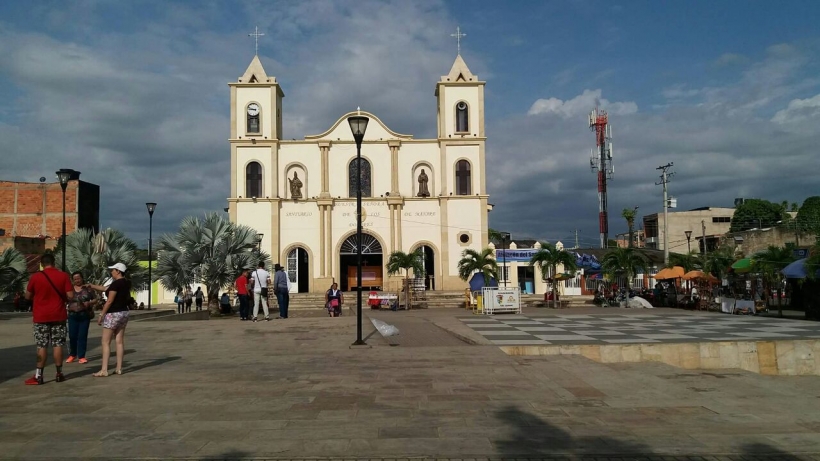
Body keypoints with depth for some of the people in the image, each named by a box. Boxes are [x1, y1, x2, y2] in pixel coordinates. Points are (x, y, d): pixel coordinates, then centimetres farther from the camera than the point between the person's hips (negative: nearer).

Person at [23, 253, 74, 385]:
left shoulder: (35, 277, -5)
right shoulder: (63, 276, -5)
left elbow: (28, 296, 5)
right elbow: (70, 296, -7)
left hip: (41, 317, -1)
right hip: (58, 316, 1)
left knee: (42, 346, 3)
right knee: (57, 344, 6)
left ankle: (39, 376, 4)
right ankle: (59, 374, 11)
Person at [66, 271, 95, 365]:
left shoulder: (87, 288, 3)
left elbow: (95, 299, 5)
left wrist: (89, 303, -14)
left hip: (85, 315, -1)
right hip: (73, 315, 2)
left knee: (82, 336, -1)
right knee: (72, 336, 1)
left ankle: (81, 356, 5)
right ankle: (72, 354, 19)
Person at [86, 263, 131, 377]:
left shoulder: (116, 284, -16)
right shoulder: (126, 283, 9)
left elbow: (109, 301, -18)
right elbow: (106, 289, 19)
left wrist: (101, 315, -12)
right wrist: (91, 286, 22)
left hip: (113, 314, -8)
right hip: (124, 313, 8)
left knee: (106, 342, -2)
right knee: (120, 341, 8)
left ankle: (104, 370, -2)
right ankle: (119, 368, 10)